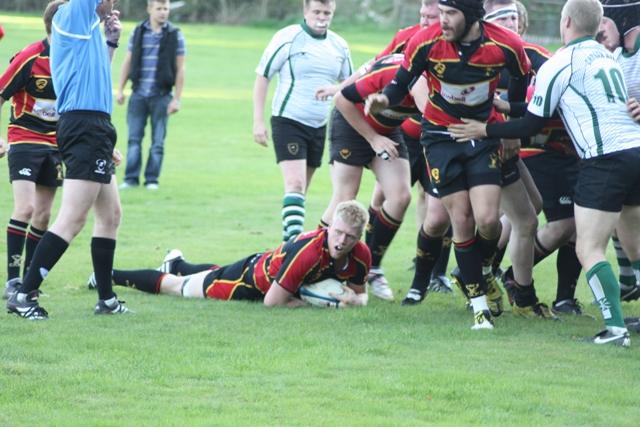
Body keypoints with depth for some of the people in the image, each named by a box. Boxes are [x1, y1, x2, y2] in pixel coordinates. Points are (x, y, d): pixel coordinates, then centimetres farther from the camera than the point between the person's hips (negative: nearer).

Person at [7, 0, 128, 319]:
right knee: (72, 219, -15)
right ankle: (24, 295, -18)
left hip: (95, 129, 11)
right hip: (86, 127, -11)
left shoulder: (87, 28, 21)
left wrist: (110, 42, 23)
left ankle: (106, 300, 24)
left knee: (110, 215, 17)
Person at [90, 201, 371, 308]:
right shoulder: (308, 251, -44)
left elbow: (360, 293, -5)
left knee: (214, 274, 39)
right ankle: (110, 275, 37)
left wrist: (355, 299, -28)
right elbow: (272, 301, -40)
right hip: (249, 279, -6)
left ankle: (177, 263, 69)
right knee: (176, 287, 16)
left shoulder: (360, 256, -25)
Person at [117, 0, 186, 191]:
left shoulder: (175, 35, 0)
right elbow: (128, 62, 13)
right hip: (138, 94, 2)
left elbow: (180, 69, 0)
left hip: (161, 96, -2)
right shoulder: (138, 32, 7)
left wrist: (177, 99, -5)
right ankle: (131, 178, 6)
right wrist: (120, 89, 8)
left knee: (158, 142, 1)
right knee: (134, 139, 1)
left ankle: (152, 180, 8)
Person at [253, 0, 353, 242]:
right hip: (288, 121, -6)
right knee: (295, 184, -19)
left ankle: (290, 239, 21)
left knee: (301, 188, 13)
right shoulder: (287, 38, -8)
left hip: (319, 126, 6)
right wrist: (258, 120, -10)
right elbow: (262, 77, -5)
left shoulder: (339, 46, 7)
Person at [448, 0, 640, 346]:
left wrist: (485, 130, 13)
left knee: (589, 250, -6)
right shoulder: (607, 57, 19)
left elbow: (531, 125, 0)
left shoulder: (558, 65, -4)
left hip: (606, 159, -8)